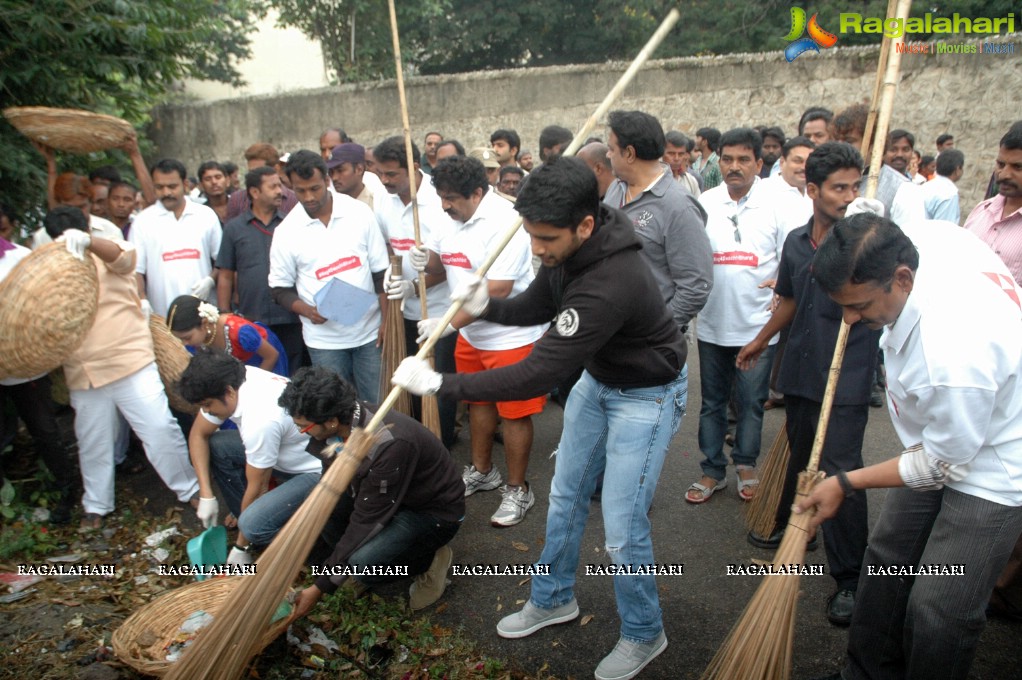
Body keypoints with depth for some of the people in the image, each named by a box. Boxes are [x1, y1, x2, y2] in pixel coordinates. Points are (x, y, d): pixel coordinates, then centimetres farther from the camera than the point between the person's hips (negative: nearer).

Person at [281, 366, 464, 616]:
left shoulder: (389, 445, -36)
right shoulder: (346, 418, -15)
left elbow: (366, 521, -28)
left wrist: (320, 588, -20)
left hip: (435, 512, -7)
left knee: (364, 564, -30)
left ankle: (430, 560, -1)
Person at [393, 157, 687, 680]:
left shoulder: (611, 283, -40)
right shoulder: (568, 250, -14)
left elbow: (537, 375, -39)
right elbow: (538, 305, 5)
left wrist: (440, 383, -34)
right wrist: (487, 307, -16)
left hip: (646, 395, -8)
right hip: (597, 378, 8)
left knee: (622, 530, -2)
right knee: (565, 496, 17)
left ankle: (643, 635, 26)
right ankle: (553, 599, 40)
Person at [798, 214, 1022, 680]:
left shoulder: (953, 356, -40)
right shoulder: (924, 233, -18)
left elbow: (944, 464, -22)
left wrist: (845, 484, -13)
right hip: (942, 436, 9)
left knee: (939, 611, -3)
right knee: (887, 560, 17)